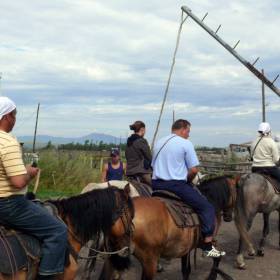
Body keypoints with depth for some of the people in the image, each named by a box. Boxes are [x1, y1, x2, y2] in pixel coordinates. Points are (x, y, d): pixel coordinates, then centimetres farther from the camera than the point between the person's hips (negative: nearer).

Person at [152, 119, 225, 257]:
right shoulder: (186, 143, -3)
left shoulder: (158, 143, 15)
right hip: (176, 186, -7)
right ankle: (207, 247, -3)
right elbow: (194, 170, -8)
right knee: (207, 208, 2)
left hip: (156, 185, 7)